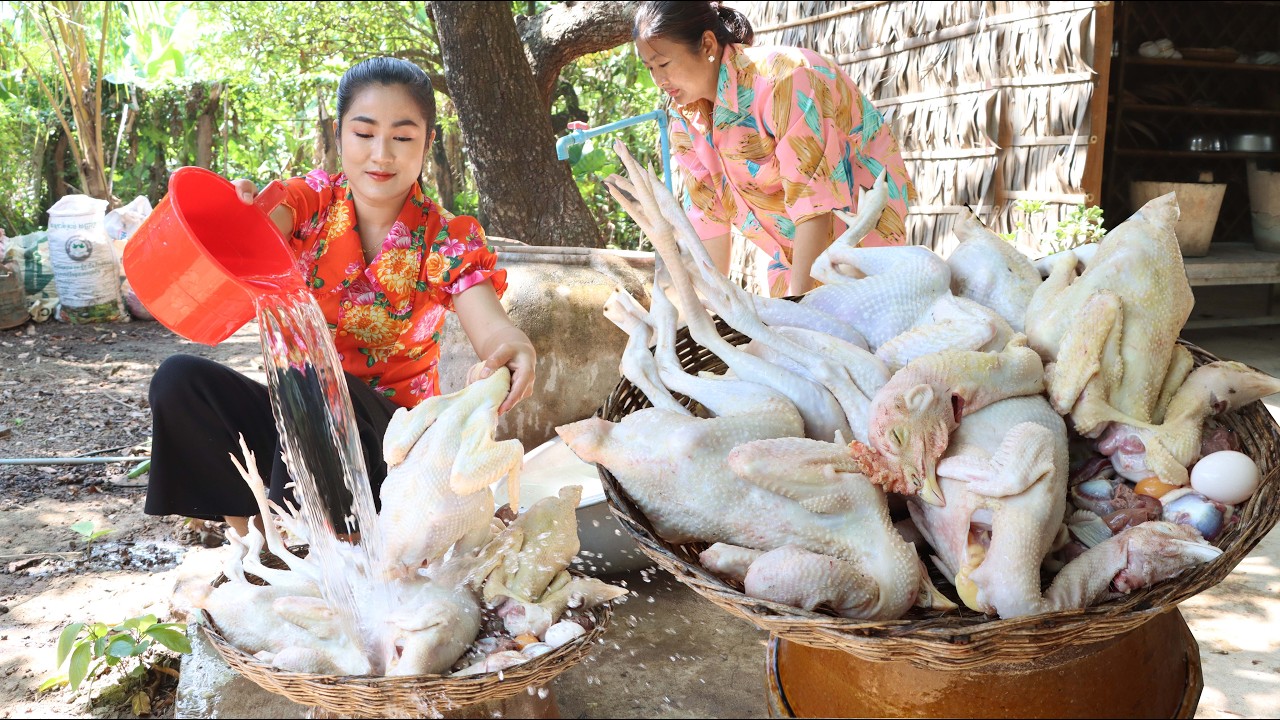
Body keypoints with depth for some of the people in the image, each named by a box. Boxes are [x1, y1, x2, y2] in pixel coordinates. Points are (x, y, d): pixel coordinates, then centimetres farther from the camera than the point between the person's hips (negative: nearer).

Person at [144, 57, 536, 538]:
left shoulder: (448, 242, -7)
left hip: (386, 437, -3)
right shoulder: (313, 202, -1)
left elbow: (489, 323, -24)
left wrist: (511, 349, -49)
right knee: (180, 379, -19)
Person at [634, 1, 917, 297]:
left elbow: (814, 198, -30)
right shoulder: (685, 119, -5)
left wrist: (797, 299, -31)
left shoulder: (779, 77, -27)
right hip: (794, 245, 6)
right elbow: (708, 214, 0)